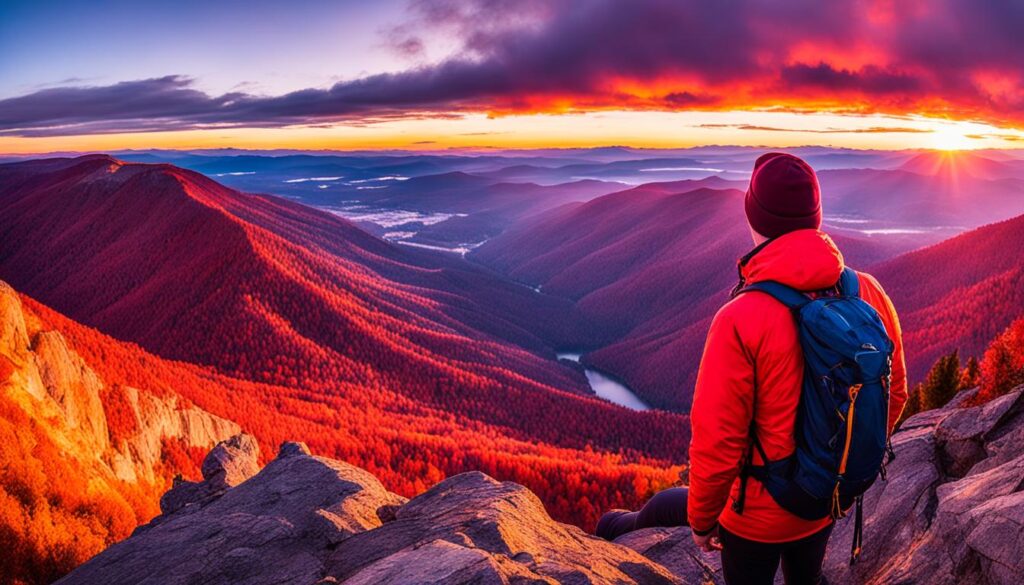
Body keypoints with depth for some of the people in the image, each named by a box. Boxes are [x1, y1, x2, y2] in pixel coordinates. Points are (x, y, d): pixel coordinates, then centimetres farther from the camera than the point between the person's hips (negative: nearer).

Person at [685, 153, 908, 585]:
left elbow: (716, 443, -25)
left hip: (758, 510, -4)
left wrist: (701, 520, -7)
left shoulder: (740, 321, -32)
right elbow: (893, 394, 0)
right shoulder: (869, 294, -15)